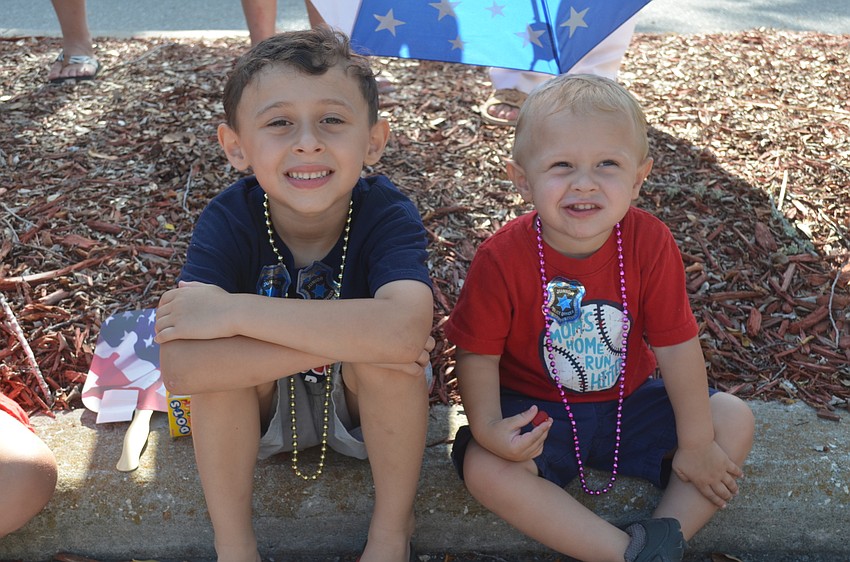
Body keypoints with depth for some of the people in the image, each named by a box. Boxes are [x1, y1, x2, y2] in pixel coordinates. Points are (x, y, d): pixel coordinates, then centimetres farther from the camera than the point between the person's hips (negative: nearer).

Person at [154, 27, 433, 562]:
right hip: (260, 408, 1)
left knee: (387, 355, -32)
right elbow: (180, 367, -38)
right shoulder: (229, 220, -24)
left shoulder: (387, 213, -26)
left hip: (366, 406, 0)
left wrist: (235, 311, -44)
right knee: (218, 358, -29)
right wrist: (338, 338, -44)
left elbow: (405, 330, -48)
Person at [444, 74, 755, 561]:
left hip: (630, 400, 3)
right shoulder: (502, 259, -21)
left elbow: (677, 346, -10)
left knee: (735, 422, -8)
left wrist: (696, 445, -5)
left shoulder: (650, 243, -16)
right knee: (484, 467, -28)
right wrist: (487, 427, -30)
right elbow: (478, 354, -13)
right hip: (538, 413, -2)